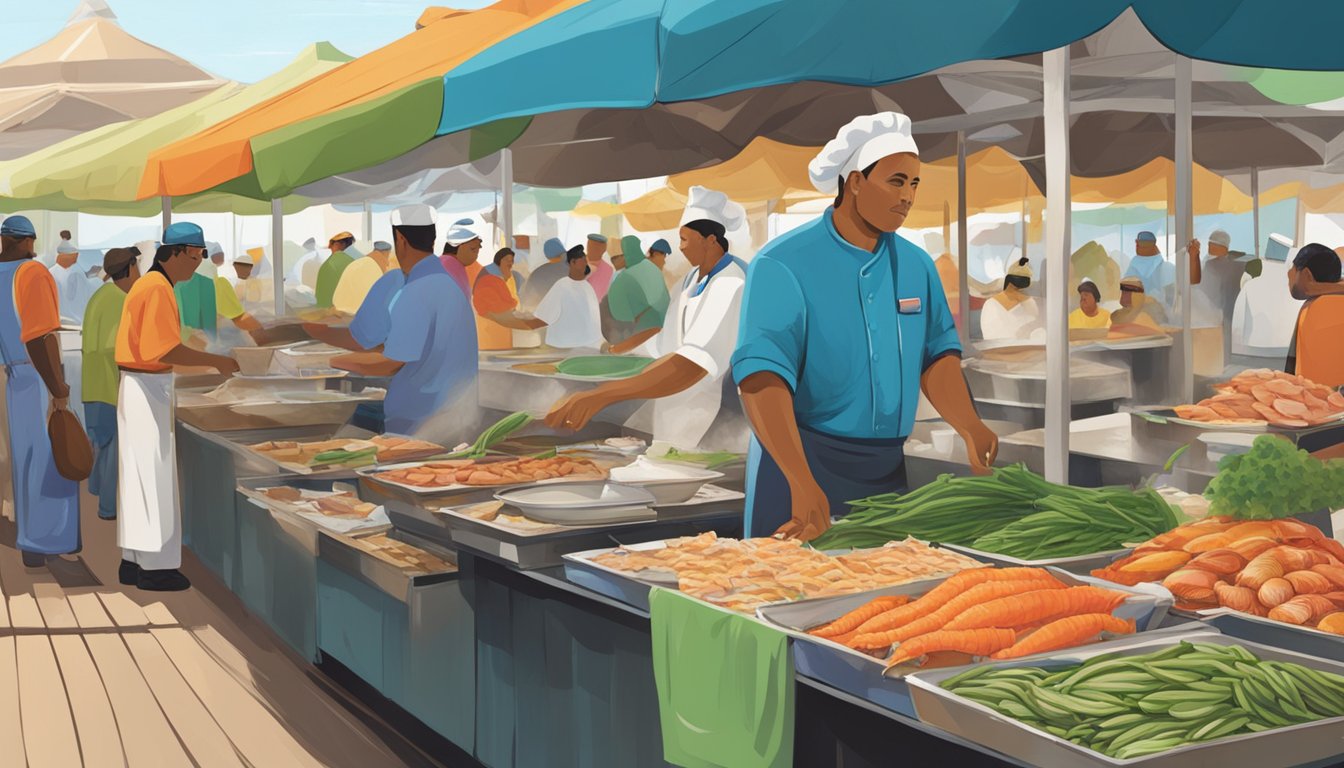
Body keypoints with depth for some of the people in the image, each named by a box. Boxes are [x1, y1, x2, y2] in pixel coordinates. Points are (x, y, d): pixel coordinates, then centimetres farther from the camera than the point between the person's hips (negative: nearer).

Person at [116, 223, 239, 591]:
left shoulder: (148, 284, 14)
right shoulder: (158, 289, -17)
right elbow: (166, 351, -23)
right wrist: (216, 361, -17)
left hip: (139, 386, 10)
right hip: (149, 388, -10)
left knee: (139, 474, 14)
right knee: (154, 475, -4)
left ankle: (135, 560, 20)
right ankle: (155, 567, 2)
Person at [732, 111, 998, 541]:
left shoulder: (916, 265, 6)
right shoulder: (783, 264, -14)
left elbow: (937, 355, 10)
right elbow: (762, 376, -23)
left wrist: (970, 429, -9)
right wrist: (803, 483, -34)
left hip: (886, 467, 6)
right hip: (800, 459, -5)